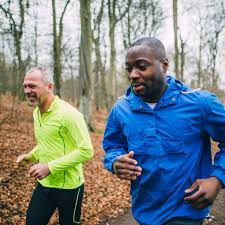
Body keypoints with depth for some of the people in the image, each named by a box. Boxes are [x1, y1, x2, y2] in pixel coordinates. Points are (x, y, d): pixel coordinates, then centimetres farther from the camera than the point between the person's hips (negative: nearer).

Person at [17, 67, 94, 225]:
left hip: (68, 187, -7)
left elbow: (86, 151, -24)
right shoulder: (36, 112, 4)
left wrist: (50, 167, -24)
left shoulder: (68, 113, -21)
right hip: (44, 184, 7)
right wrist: (30, 156, 2)